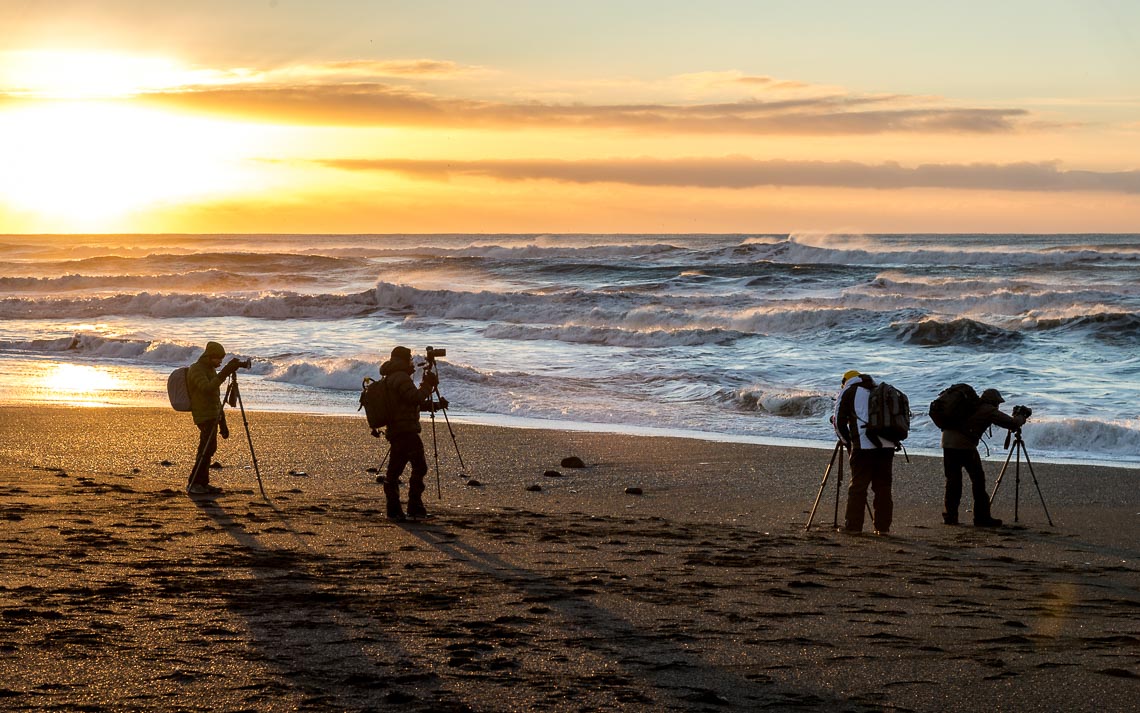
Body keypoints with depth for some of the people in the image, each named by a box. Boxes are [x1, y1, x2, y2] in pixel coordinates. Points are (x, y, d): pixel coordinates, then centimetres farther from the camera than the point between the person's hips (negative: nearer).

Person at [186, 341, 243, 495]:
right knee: (207, 449, -13)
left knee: (209, 449, 10)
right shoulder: (196, 370, -13)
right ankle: (193, 484, -10)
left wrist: (222, 422, 20)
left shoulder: (211, 370, 17)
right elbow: (207, 389, -31)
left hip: (213, 415, 10)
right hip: (204, 416, -10)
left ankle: (202, 483, 14)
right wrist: (225, 373, -37)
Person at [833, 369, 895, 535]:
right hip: (887, 445, 5)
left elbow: (839, 420, 7)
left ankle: (853, 526, 1)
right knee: (883, 486, 9)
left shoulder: (848, 392, 10)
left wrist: (846, 442, 19)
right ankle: (883, 526, 9)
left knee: (858, 486, 1)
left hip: (864, 445, -4)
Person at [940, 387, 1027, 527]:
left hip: (947, 441, 7)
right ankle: (982, 517, 3)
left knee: (953, 479, 12)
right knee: (978, 479, 2)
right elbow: (1012, 424, 2)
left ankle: (950, 516, 10)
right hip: (965, 444, -7)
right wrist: (1021, 418, 23)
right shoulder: (989, 410, 1)